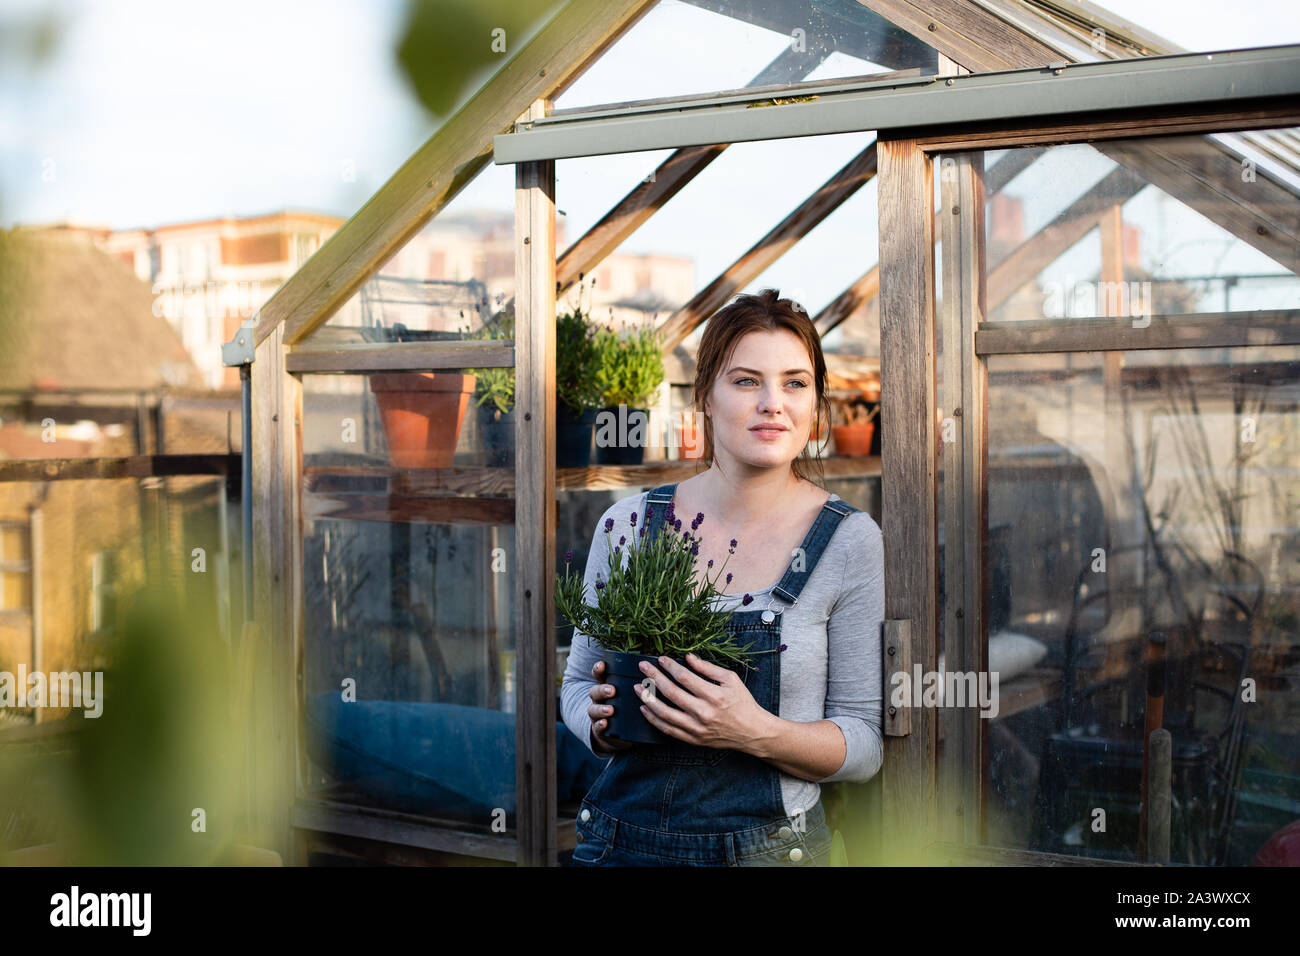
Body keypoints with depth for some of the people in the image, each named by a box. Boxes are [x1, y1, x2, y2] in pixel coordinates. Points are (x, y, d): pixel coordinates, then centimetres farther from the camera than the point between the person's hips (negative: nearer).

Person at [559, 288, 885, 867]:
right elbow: (578, 681, 9)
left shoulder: (850, 541, -9)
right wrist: (602, 723, -12)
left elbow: (867, 743, -7)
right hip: (620, 839, 2)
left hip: (766, 846, -2)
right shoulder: (628, 524, -3)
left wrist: (758, 733, -24)